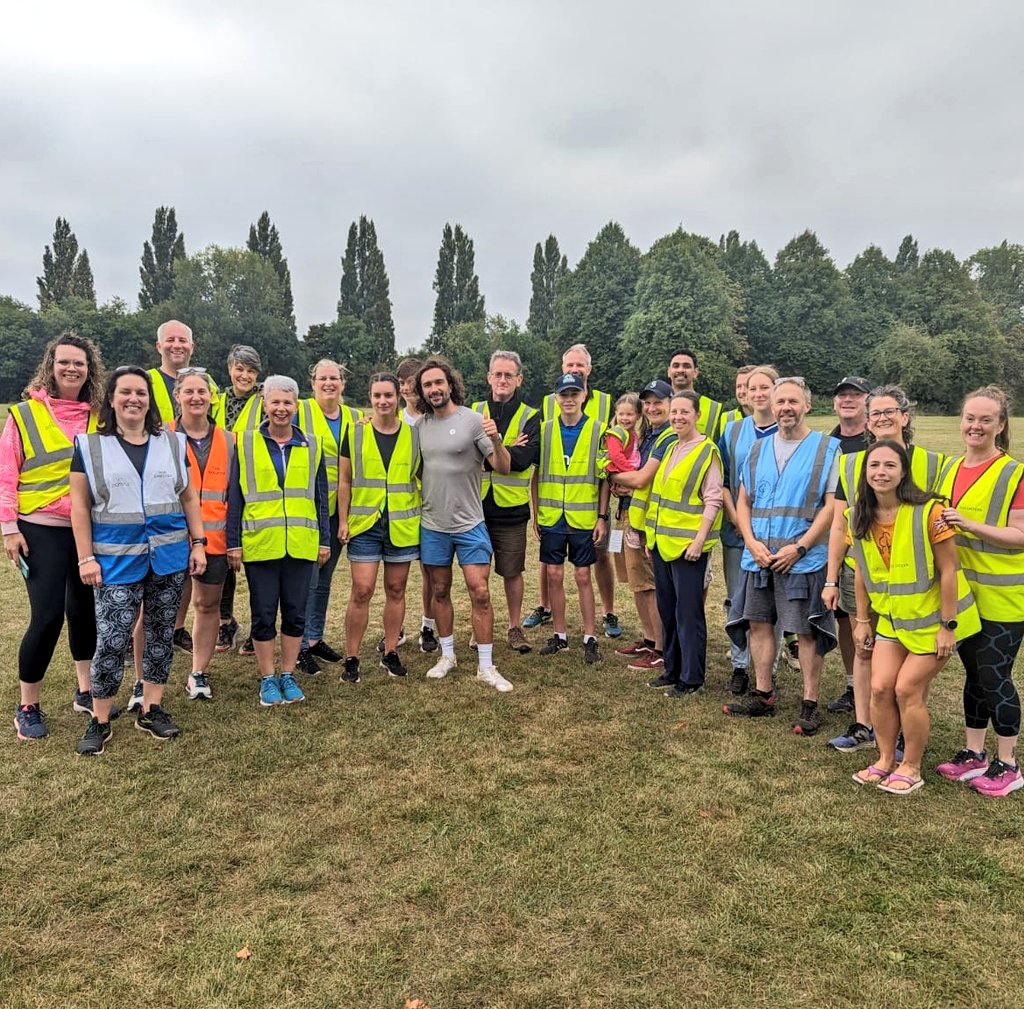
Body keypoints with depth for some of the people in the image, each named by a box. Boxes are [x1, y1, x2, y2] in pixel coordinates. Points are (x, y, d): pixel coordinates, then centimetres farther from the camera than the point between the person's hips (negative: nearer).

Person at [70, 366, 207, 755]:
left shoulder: (173, 443, 8)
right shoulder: (89, 446, 1)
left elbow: (189, 498, 11)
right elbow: (80, 506, 0)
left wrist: (198, 543, 5)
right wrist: (86, 558, -5)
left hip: (169, 556, 3)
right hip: (117, 559, -3)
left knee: (161, 633, 10)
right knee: (112, 641, -5)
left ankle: (151, 709, 23)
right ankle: (99, 722, 11)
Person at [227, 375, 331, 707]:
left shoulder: (311, 446, 8)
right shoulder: (246, 444, 2)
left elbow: (320, 496, 10)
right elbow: (234, 497, 2)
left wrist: (325, 540, 7)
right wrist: (233, 542, -2)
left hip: (301, 545, 2)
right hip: (260, 544, -2)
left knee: (295, 613, 9)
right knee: (264, 614, 6)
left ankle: (288, 676, 23)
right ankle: (267, 679, 19)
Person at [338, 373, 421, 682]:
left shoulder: (414, 434, 3)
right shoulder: (355, 433, 1)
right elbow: (344, 481, 4)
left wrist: (424, 518, 5)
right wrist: (343, 520, -1)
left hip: (403, 525, 1)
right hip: (364, 524, -1)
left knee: (395, 590, 9)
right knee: (361, 591, -4)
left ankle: (390, 653, 22)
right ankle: (351, 659, 8)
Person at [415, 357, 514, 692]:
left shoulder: (473, 420, -10)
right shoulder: (420, 425, 4)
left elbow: (504, 468, -12)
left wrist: (496, 440, -30)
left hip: (469, 523, -4)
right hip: (432, 525, 4)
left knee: (480, 593, -5)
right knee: (440, 592, 14)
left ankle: (486, 667, 6)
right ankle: (447, 655, 30)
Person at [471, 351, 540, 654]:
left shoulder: (530, 417, -1)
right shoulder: (474, 412, 5)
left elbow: (524, 459, -17)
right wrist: (505, 451, -19)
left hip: (511, 507, -2)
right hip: (477, 504, 2)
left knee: (512, 571, 9)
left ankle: (515, 628, 24)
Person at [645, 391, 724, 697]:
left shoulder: (707, 452, -9)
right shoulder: (668, 448, 13)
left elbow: (713, 501, -13)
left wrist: (699, 540, -19)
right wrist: (651, 533, 16)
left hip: (687, 544, -8)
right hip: (661, 542, 8)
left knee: (688, 613, 0)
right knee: (667, 610, 15)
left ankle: (691, 678, 11)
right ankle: (672, 669, 28)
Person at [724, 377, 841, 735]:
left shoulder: (827, 448, -3)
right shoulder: (758, 450, 12)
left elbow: (832, 506, -9)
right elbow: (743, 502, 12)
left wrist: (798, 548, -16)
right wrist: (752, 543, -4)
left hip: (803, 559, -5)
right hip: (758, 558, 5)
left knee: (807, 631, 0)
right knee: (759, 623, 12)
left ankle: (810, 704, 11)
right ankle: (763, 695, 25)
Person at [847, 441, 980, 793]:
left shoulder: (928, 512, -22)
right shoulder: (858, 517, -5)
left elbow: (948, 570, -17)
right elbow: (861, 571, 5)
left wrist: (947, 627, -16)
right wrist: (862, 620, 7)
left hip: (932, 619, -5)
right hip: (891, 619, 5)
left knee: (908, 689, -3)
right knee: (880, 687, 1)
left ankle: (911, 768, 17)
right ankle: (885, 760, 21)